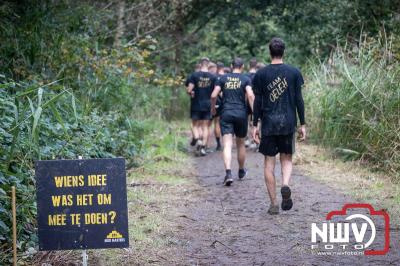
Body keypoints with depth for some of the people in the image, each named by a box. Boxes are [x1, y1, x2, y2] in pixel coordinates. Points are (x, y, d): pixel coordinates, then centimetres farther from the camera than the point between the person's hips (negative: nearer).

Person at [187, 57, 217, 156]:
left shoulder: (194, 75, -8)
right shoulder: (213, 77, -2)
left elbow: (189, 90, -12)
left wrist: (191, 93, 10)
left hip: (196, 105, -1)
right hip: (207, 105, 1)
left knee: (196, 125, 11)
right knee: (205, 127, 9)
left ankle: (197, 140, -15)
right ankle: (203, 147, 5)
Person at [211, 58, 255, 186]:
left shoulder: (223, 78, 6)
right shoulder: (246, 79, 2)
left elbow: (214, 95, 0)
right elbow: (250, 95, -13)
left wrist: (213, 108, 17)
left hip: (226, 114, 0)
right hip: (241, 114, 0)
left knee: (227, 145, -8)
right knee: (241, 144, 18)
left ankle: (228, 173, -27)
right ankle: (241, 171, 34)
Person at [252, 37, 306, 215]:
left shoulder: (261, 74, 0)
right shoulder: (294, 72, 2)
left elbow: (257, 102, -1)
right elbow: (299, 100, 1)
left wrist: (255, 125, 4)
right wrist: (302, 124, 6)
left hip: (268, 124, -1)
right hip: (288, 123, 1)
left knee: (269, 163, 6)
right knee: (286, 159, 15)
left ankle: (274, 204, 5)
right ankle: (286, 185, -14)